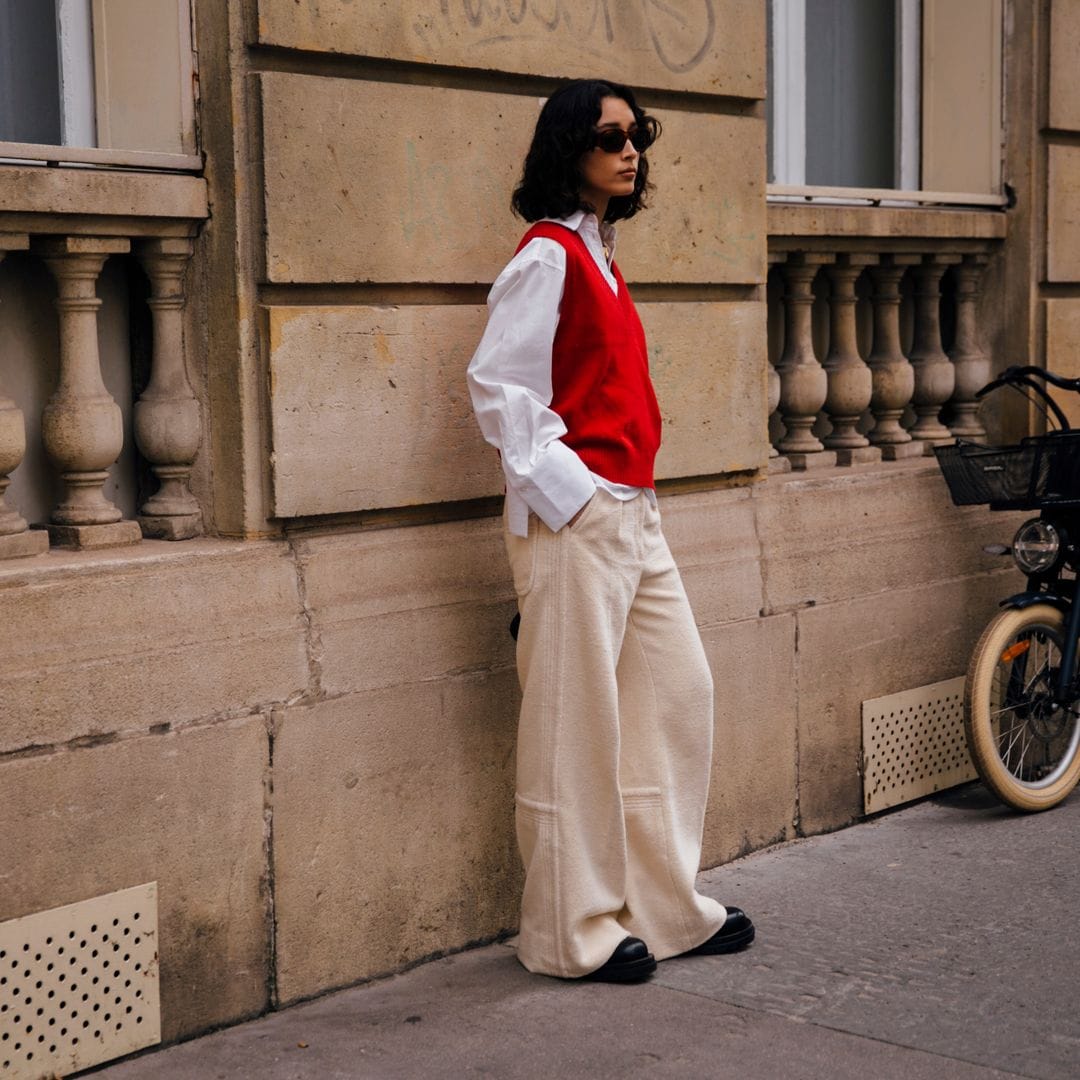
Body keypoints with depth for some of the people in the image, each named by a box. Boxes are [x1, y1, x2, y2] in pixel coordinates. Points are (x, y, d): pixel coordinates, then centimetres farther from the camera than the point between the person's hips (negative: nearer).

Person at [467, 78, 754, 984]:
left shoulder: (598, 252, 17)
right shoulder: (547, 254, -10)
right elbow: (497, 385, -16)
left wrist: (632, 494, 15)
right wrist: (566, 491, -16)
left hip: (633, 514, 9)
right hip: (574, 517, -9)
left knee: (680, 694, 12)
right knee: (577, 722, -2)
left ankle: (666, 907, 23)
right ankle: (575, 932, 10)